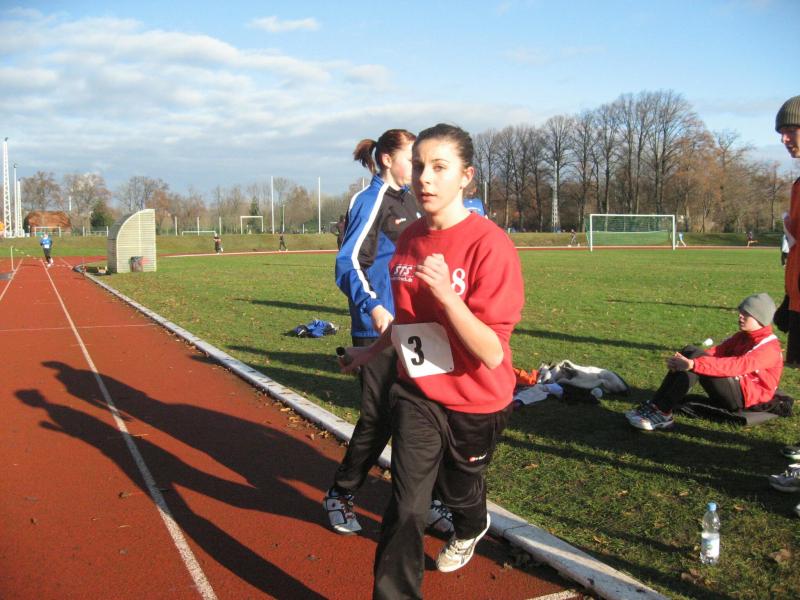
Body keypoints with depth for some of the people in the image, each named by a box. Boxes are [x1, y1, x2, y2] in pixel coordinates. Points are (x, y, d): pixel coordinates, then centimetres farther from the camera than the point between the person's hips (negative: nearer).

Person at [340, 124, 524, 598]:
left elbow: (491, 354, -27)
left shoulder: (489, 243, -24)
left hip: (474, 403, -3)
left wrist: (447, 294, -38)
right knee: (406, 507, -4)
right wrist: (374, 350, 25)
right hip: (417, 394, 3)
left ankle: (471, 528, 58)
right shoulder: (410, 237, -4)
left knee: (459, 488, 23)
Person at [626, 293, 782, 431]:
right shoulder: (742, 336, 17)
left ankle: (662, 412, -32)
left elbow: (737, 365, -31)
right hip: (729, 390, 9)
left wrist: (693, 364, -41)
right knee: (689, 351, -9)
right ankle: (655, 405, -20)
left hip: (746, 397, -9)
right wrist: (684, 360, -18)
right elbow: (717, 351, 3)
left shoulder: (769, 347, -14)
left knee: (697, 357, -27)